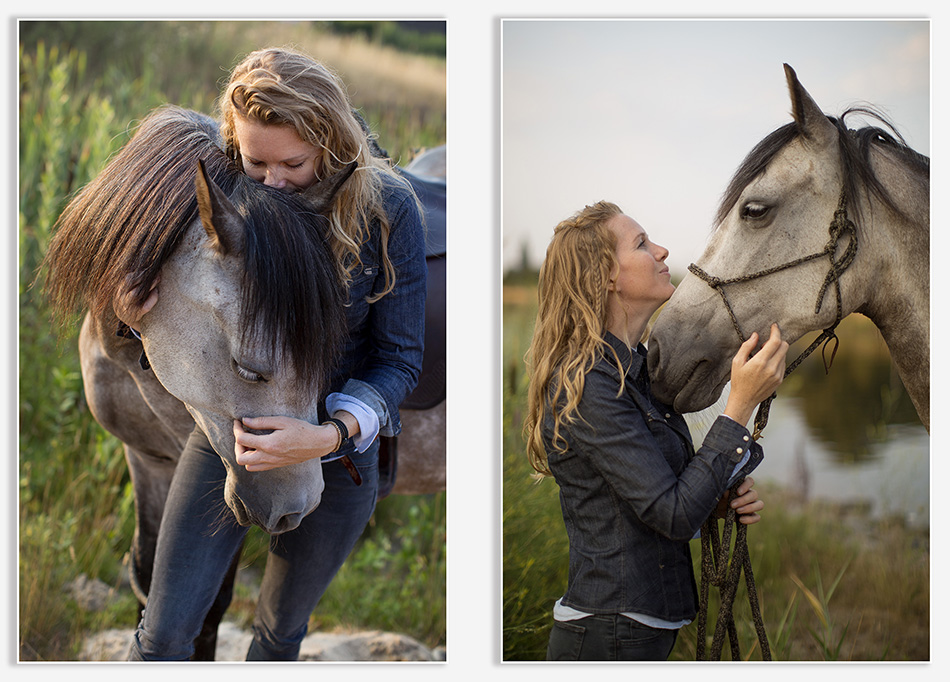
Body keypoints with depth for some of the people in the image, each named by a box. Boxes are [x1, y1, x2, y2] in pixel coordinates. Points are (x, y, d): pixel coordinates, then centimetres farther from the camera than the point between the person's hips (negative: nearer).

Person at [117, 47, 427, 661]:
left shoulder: (388, 209, -21)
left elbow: (400, 360, -17)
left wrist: (329, 435, -35)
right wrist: (139, 320, -28)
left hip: (339, 452, -1)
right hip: (228, 434, 1)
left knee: (281, 629, 20)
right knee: (164, 633, 4)